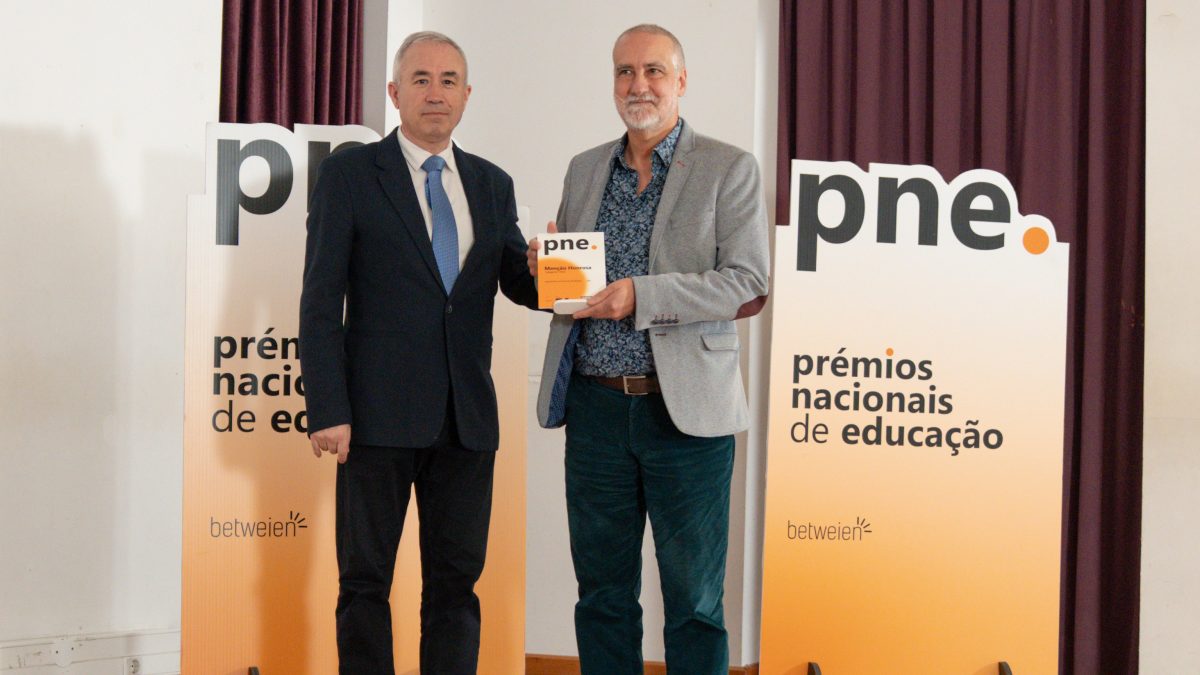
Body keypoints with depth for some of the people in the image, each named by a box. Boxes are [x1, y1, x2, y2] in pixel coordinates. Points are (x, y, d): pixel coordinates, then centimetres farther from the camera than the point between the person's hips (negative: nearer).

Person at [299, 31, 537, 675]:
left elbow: (518, 283, 10)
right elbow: (320, 300, -5)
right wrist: (328, 411, -13)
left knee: (456, 580, 9)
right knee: (366, 579, 6)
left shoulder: (492, 184, 12)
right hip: (379, 414, -4)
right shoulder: (350, 172, -1)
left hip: (466, 416, 4)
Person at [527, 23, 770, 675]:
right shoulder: (584, 169, 14)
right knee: (602, 594, 11)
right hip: (596, 406, 4)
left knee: (694, 601, 4)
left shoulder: (730, 169, -1)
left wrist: (642, 295, -21)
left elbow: (748, 287, -10)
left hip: (686, 411, -4)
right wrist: (547, 267, -4)